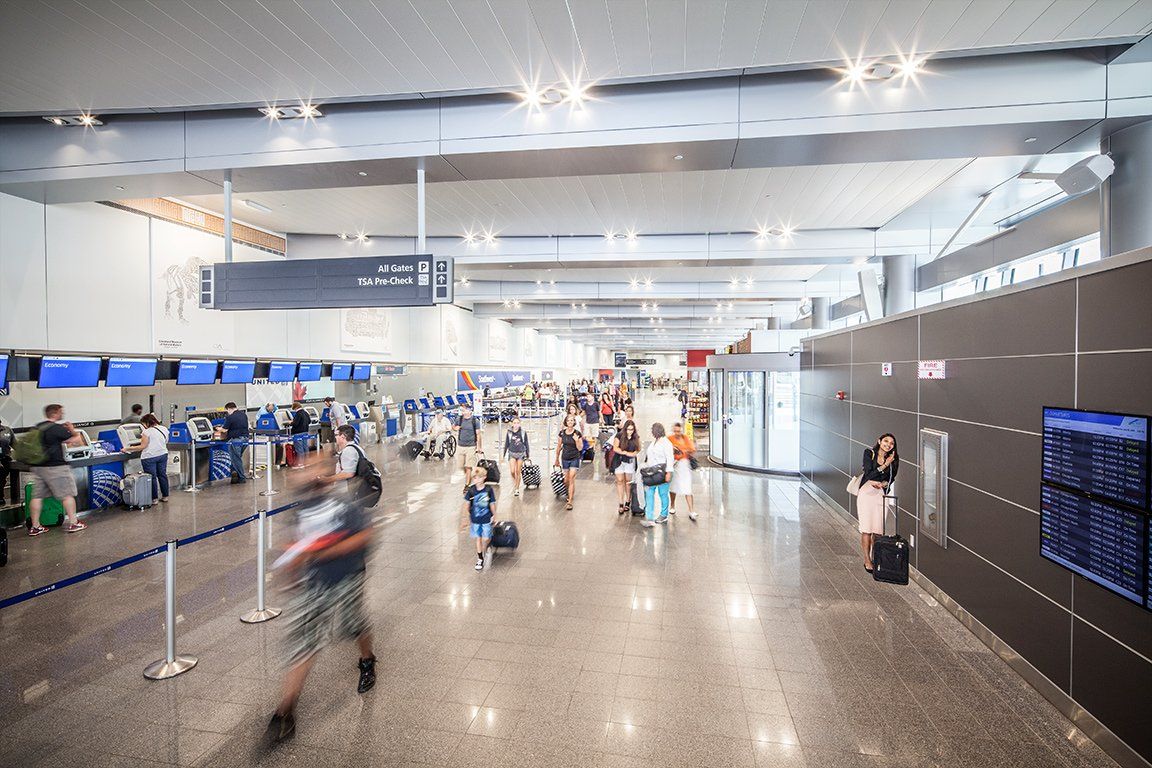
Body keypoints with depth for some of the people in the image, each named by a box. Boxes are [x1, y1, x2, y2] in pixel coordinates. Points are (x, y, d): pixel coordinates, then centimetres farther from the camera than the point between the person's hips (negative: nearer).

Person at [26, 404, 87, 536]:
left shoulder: (36, 428, 9)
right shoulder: (58, 428, -14)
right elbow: (79, 442, -12)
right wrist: (72, 430, 4)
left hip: (37, 467, 8)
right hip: (55, 467, -8)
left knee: (37, 496, 11)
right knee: (67, 494, 2)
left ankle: (35, 526, 15)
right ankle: (73, 523, 5)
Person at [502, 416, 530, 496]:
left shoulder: (523, 432, -3)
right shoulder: (509, 433, -1)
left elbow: (526, 444, 4)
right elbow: (506, 444, 7)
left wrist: (527, 456, 7)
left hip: (521, 454, 0)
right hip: (512, 453, 0)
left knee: (518, 472, 3)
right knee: (512, 471, -9)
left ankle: (517, 489, 16)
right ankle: (514, 484, 21)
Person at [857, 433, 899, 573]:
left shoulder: (892, 459, 7)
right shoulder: (869, 453, -3)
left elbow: (891, 478, 12)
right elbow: (869, 475, -10)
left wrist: (882, 484, -7)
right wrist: (885, 465, -14)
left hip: (881, 494, 3)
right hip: (866, 492, -3)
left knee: (878, 529, 1)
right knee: (867, 528, -2)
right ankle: (867, 560, 7)